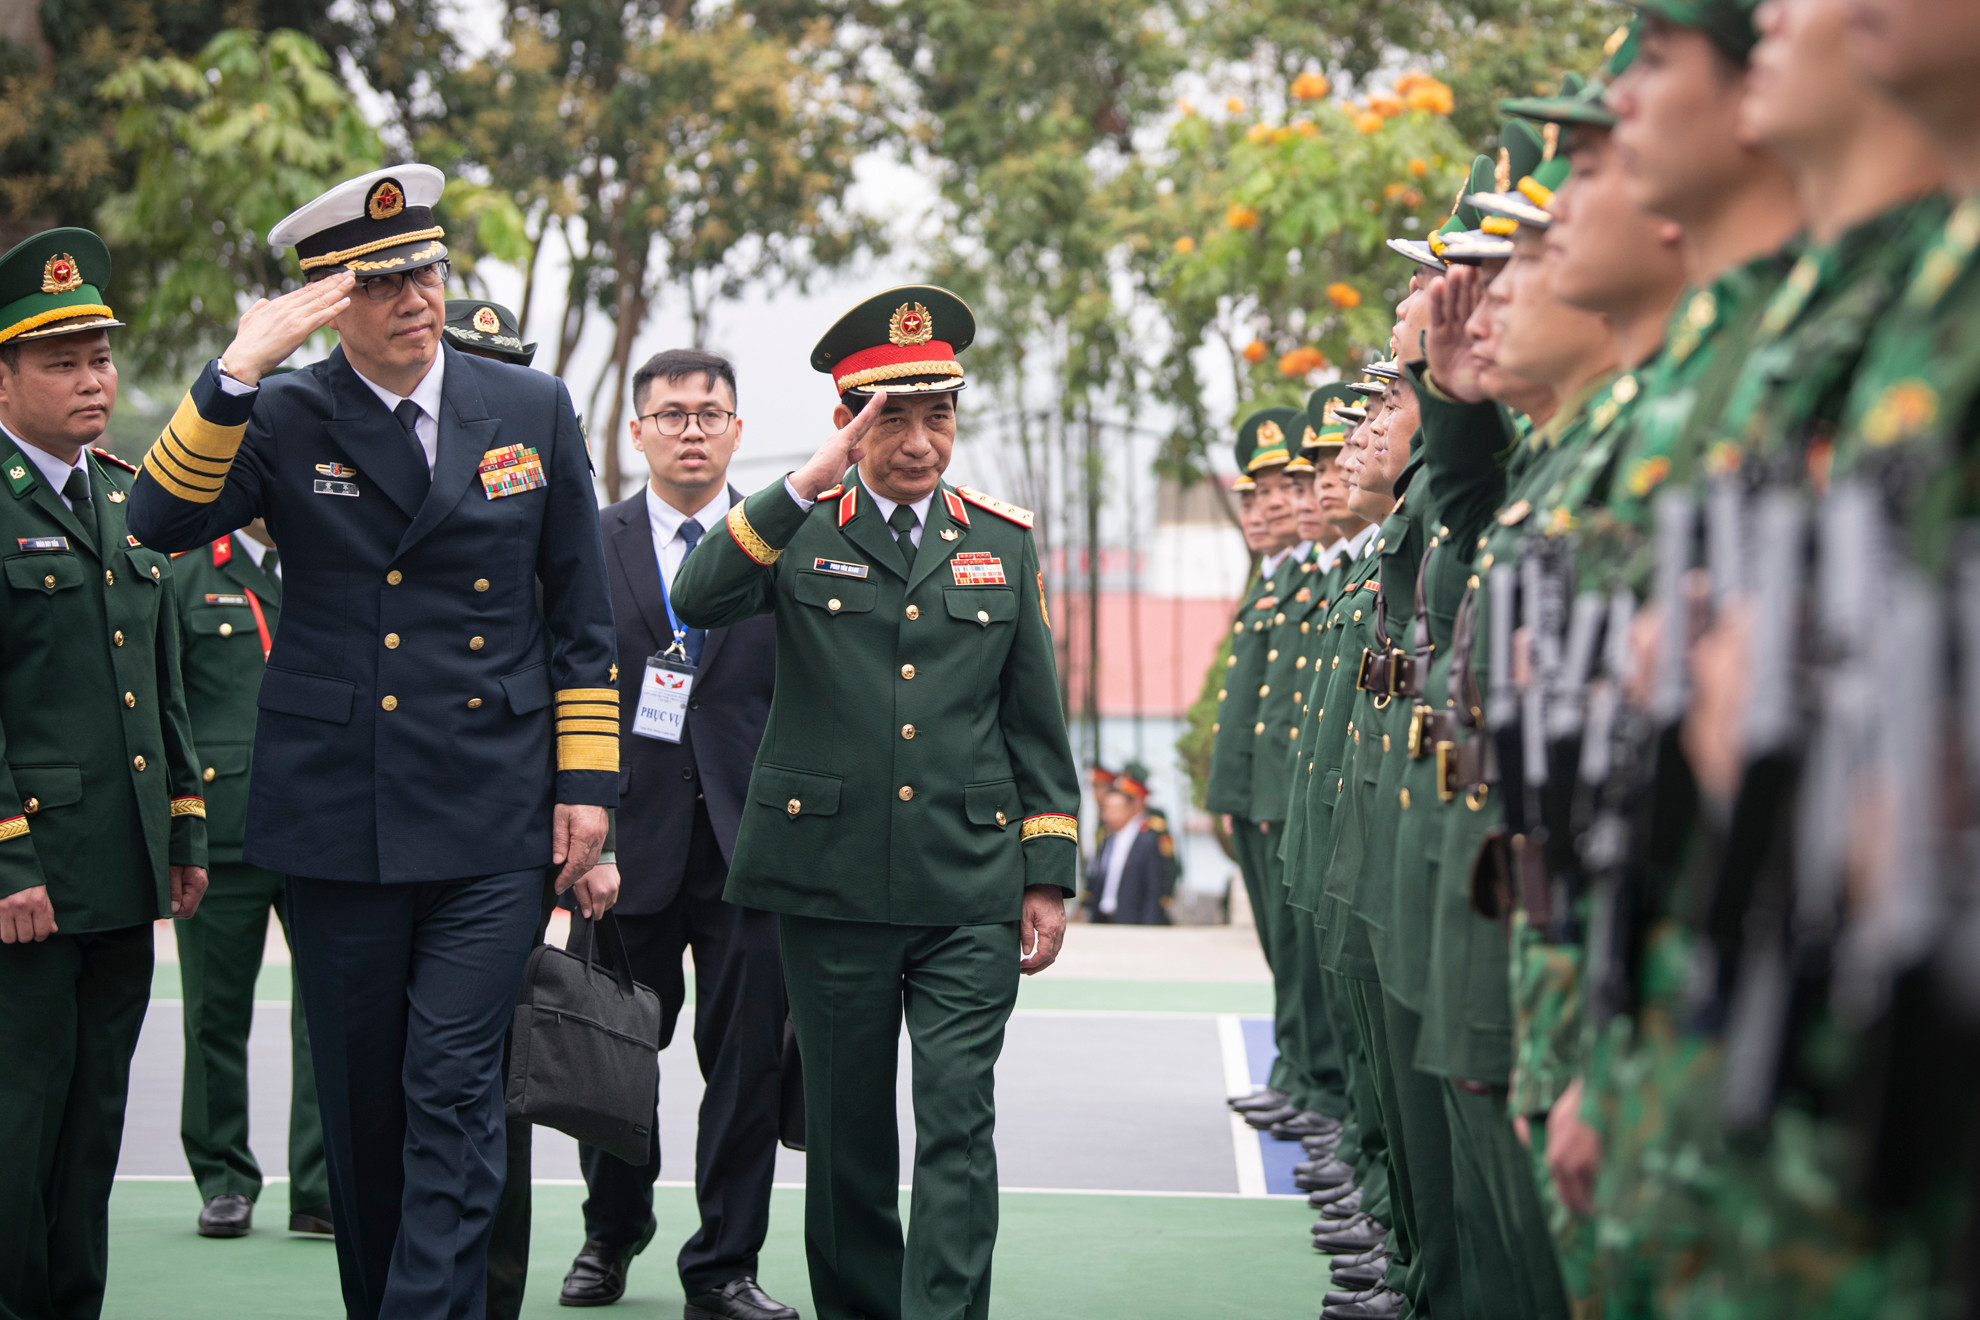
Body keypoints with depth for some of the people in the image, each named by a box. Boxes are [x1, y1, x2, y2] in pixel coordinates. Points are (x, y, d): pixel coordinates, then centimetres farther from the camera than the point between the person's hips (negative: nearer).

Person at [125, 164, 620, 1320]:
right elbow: (163, 520, -16)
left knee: (455, 1086, -10)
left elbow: (582, 617, 9)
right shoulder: (283, 419, 1)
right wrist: (238, 371, -23)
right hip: (338, 818, 1)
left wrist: (586, 782, 3)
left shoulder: (534, 411, 5)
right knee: (361, 1094, 11)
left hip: (496, 814, 0)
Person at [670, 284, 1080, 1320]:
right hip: (831, 880, 0)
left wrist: (1049, 876, 7)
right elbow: (697, 603, -17)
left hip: (970, 893, 1)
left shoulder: (1003, 541, 10)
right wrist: (805, 486, -24)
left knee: (958, 1126, -8)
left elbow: (1035, 722, 12)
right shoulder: (796, 530, 4)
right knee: (846, 1128, 9)